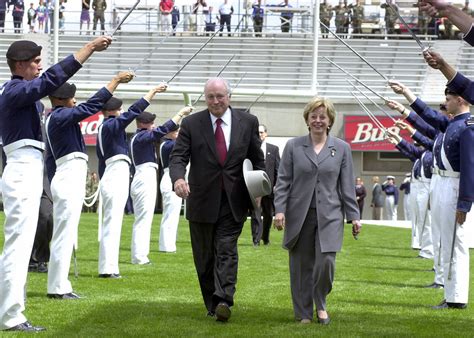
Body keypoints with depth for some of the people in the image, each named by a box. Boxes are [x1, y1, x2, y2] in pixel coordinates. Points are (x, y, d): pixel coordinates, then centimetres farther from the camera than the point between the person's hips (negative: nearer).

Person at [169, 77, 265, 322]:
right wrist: (178, 178, -28)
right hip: (202, 201, 1)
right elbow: (178, 156, -7)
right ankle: (212, 303, 20)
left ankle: (223, 301, -21)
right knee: (204, 256, 8)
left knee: (226, 251, -12)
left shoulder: (248, 122, 3)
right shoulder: (191, 124, 0)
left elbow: (257, 160, 10)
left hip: (233, 201, -1)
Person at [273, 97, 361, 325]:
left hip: (329, 215, 0)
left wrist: (353, 216, 5)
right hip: (299, 216, 0)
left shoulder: (341, 148, 8)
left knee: (326, 262, -12)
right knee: (301, 266, 3)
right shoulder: (293, 146, 6)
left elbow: (347, 185, 8)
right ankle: (303, 313, 15)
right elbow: (283, 181, 4)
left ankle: (320, 303, 13)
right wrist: (279, 210, -6)